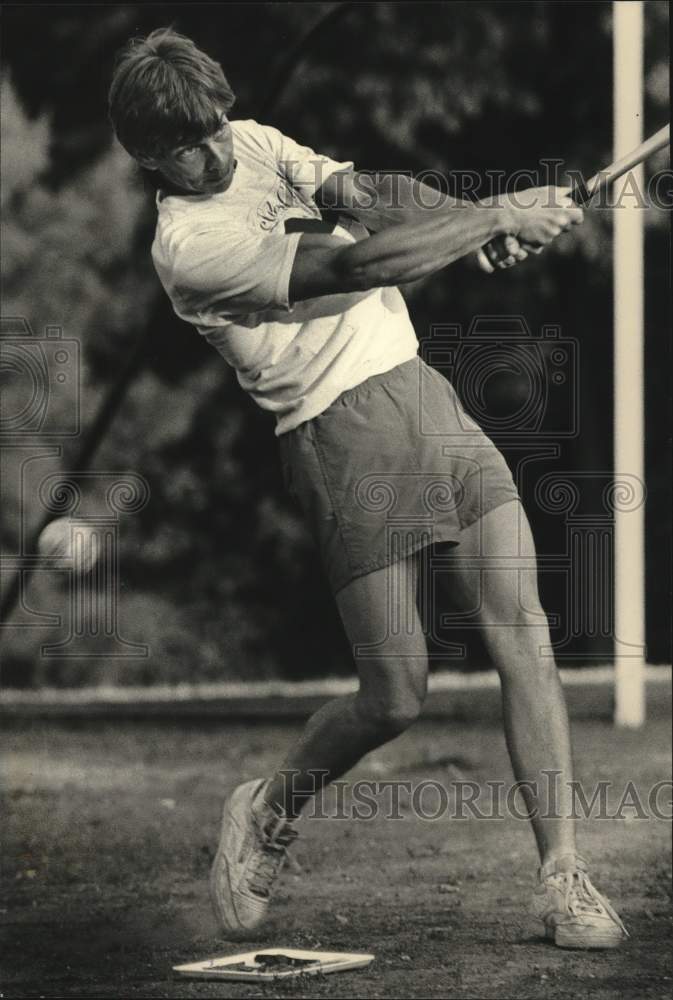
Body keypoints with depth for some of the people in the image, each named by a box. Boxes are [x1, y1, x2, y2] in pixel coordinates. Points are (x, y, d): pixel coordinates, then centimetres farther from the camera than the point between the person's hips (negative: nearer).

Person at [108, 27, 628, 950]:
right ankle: (267, 815, 23)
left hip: (423, 387, 7)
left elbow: (367, 194, -1)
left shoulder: (255, 144, 11)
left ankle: (563, 879, -5)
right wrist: (498, 217, -19)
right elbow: (359, 265, -21)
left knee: (522, 632, -6)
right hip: (344, 436, -7)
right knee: (396, 695, -7)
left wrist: (477, 218, -20)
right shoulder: (189, 245, -13)